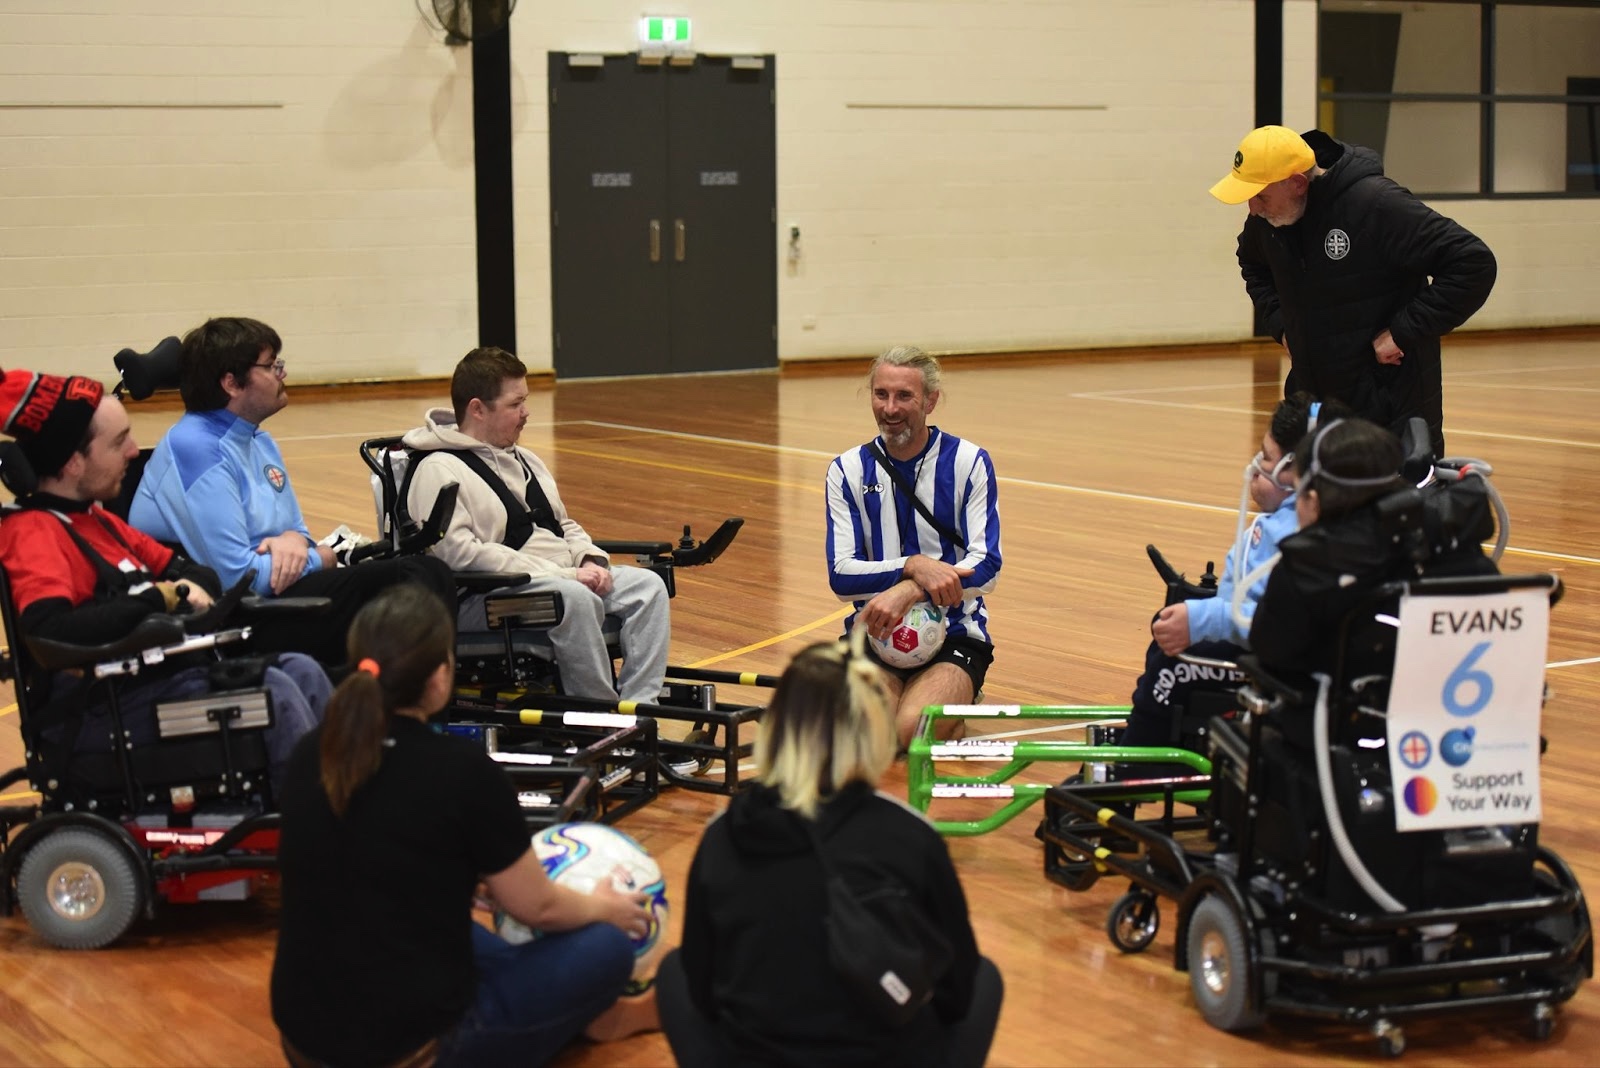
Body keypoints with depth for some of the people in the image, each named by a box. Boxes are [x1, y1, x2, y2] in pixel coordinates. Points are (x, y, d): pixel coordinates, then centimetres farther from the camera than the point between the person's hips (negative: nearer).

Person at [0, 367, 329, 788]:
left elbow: (190, 571, 24)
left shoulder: (95, 519, 19)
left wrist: (191, 592, -2)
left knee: (301, 671, -4)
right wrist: (160, 599, -19)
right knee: (272, 693, -21)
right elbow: (52, 631, -29)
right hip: (98, 713, -10)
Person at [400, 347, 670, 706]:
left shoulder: (523, 459, 23)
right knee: (574, 598, -35)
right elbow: (461, 554, -19)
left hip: (563, 580, 9)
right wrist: (565, 575, -20)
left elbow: (563, 525, 30)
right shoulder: (438, 470, -7)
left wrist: (591, 560, 4)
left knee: (647, 586, -11)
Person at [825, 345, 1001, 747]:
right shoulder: (848, 470, 4)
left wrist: (906, 592, -26)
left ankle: (959, 698, 6)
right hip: (875, 634, 1)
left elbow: (986, 567, -10)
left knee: (913, 730, -29)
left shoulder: (969, 462, -1)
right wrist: (913, 566, -24)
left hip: (954, 634, -1)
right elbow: (841, 577, -5)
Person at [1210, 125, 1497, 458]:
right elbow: (1253, 265, 27)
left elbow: (1474, 264, -22)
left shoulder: (1376, 204, -21)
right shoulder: (1266, 217, 0)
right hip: (1312, 401, 6)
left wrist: (1402, 332, -21)